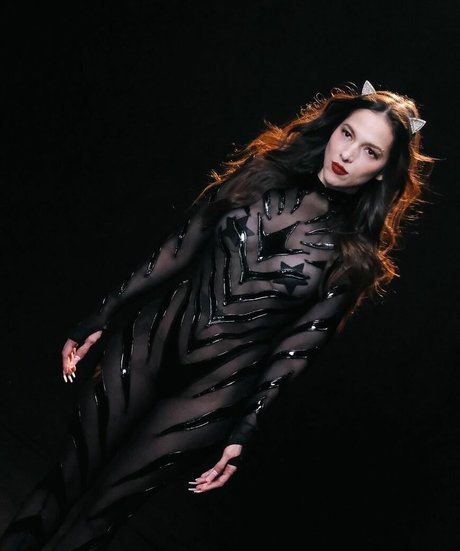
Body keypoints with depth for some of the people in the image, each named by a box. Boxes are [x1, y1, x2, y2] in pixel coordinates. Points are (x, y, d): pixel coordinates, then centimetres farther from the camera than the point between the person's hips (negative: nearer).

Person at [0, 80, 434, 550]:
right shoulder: (265, 173, 0)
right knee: (72, 474, 5)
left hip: (215, 387, -2)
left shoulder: (354, 256, -5)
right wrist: (99, 320, 3)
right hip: (147, 341, 2)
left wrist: (243, 435, -7)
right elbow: (178, 250, 2)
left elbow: (295, 348, -4)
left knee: (102, 506, 3)